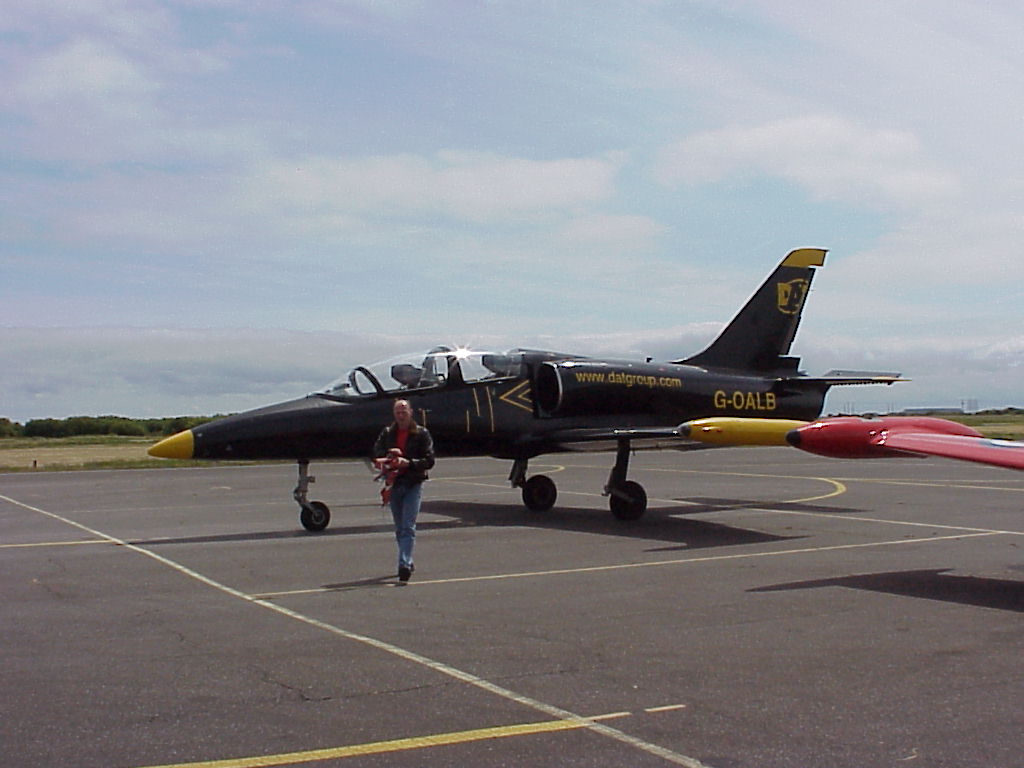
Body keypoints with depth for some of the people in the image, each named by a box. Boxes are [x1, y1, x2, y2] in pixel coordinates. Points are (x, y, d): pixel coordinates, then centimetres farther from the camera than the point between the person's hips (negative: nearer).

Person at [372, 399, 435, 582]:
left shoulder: (421, 434, 0)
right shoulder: (387, 433, 9)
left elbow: (429, 461, -5)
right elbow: (376, 456, 5)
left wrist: (408, 463, -19)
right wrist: (385, 462, -17)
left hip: (413, 485, -4)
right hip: (394, 484, 4)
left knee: (408, 527, -13)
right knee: (399, 528, 12)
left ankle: (404, 565, -19)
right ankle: (408, 562, 25)